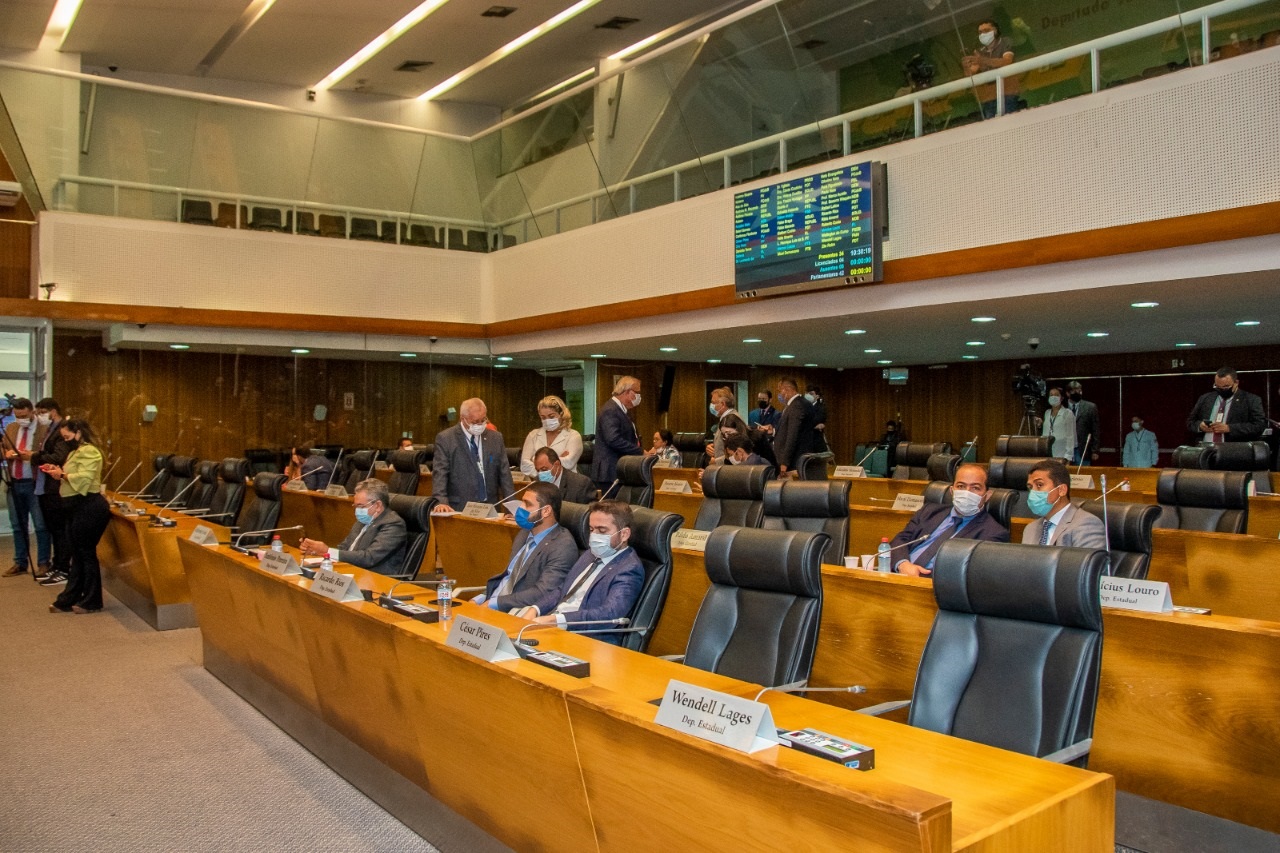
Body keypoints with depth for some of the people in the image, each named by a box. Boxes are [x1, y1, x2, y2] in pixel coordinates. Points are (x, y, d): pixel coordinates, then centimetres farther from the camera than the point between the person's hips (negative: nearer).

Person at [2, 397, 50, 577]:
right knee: (18, 526, 12)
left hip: (34, 484, -6)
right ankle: (20, 563, 21)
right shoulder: (10, 428, 11)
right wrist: (7, 454, -9)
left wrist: (33, 456, -26)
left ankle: (43, 563, 8)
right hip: (14, 483, 6)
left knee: (40, 526, 1)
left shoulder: (45, 430, -8)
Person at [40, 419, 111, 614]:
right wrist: (58, 471, 4)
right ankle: (68, 599, 18)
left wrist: (62, 475, -12)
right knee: (78, 555, 13)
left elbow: (83, 478, -24)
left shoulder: (88, 452, -13)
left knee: (86, 554, -3)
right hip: (77, 508, 10)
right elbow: (73, 478, 19)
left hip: (88, 508, -10)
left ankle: (91, 602, 6)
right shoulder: (76, 451, 19)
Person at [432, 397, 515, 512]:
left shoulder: (496, 437, 11)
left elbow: (504, 474, 12)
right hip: (459, 509, -2)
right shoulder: (445, 438, 1)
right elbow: (439, 473, -5)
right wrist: (441, 502, -20)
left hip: (490, 508, 3)